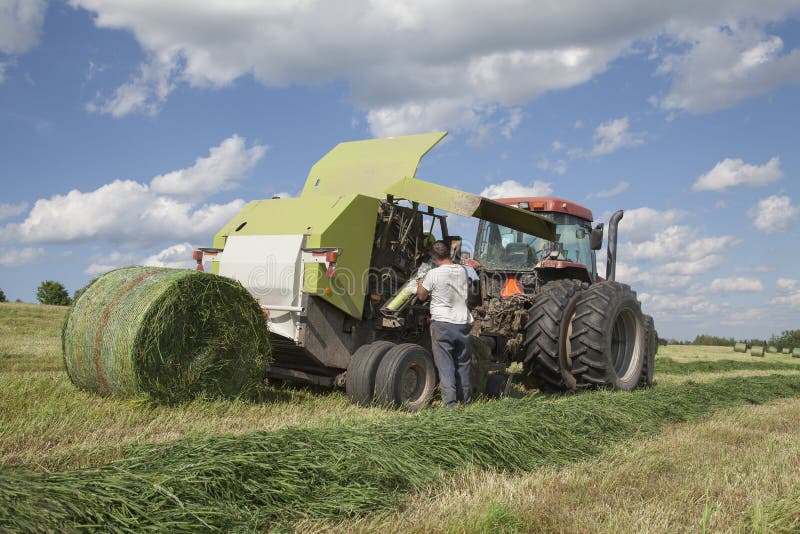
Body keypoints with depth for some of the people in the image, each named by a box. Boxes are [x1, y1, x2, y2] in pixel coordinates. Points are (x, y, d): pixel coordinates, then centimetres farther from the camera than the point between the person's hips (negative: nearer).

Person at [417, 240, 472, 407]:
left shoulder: (433, 274, -12)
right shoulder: (462, 271, 3)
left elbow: (422, 296, 0)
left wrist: (420, 284, 21)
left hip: (442, 323, -4)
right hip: (462, 323, 5)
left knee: (445, 364, 0)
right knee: (463, 363, 15)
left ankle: (450, 402, -4)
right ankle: (466, 399, 24)